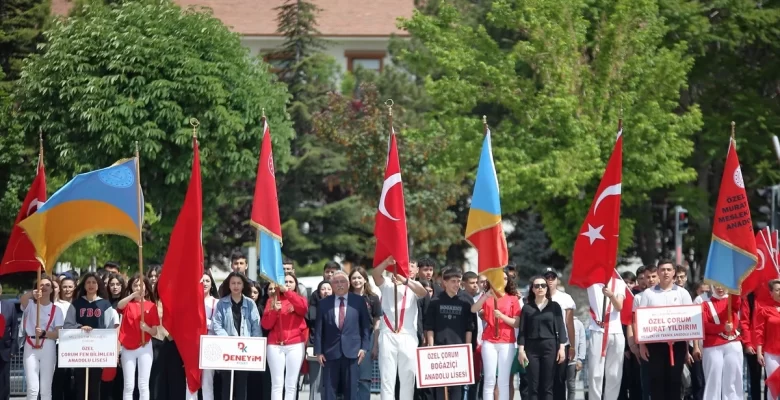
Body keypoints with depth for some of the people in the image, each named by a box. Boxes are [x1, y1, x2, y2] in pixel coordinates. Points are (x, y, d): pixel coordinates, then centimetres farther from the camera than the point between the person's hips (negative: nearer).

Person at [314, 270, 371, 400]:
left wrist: (364, 347, 0)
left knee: (351, 389, 2)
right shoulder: (324, 303, 5)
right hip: (330, 352, 0)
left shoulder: (359, 301, 5)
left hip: (352, 351, 0)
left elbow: (366, 326, 7)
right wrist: (318, 351, 0)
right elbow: (318, 329, 5)